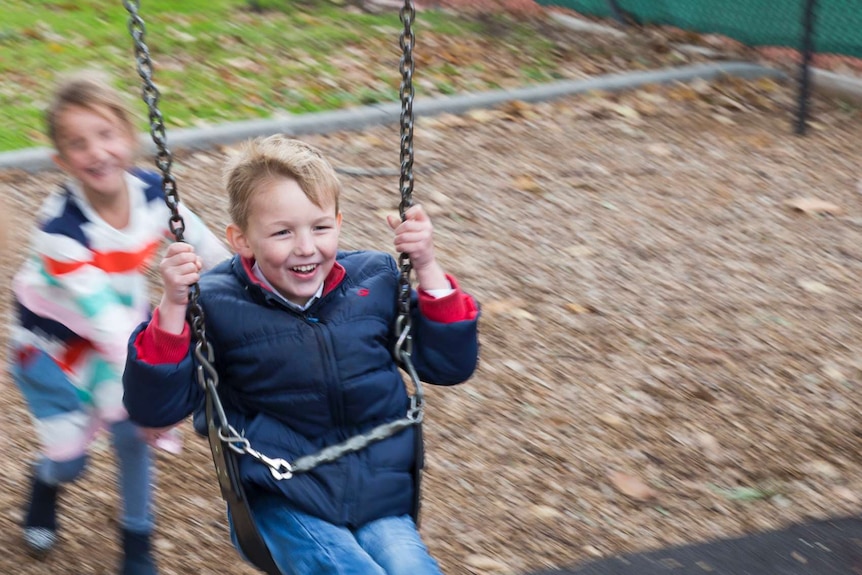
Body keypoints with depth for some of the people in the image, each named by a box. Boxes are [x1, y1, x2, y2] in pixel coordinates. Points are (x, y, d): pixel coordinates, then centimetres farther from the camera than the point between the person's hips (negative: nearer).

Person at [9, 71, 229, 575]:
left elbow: (208, 249, -6)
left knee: (134, 433, -2)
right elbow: (102, 316, -38)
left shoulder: (152, 193, -21)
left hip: (125, 328, 3)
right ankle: (47, 481, 42)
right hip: (56, 343, -3)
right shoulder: (60, 228, -34)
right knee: (69, 460, 3)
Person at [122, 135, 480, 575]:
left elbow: (450, 365, 6)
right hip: (283, 505, -2)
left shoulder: (375, 280, 1)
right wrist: (172, 307, -23)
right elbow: (154, 408, -11)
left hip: (379, 498, 3)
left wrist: (427, 270, -5)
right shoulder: (216, 305, -8)